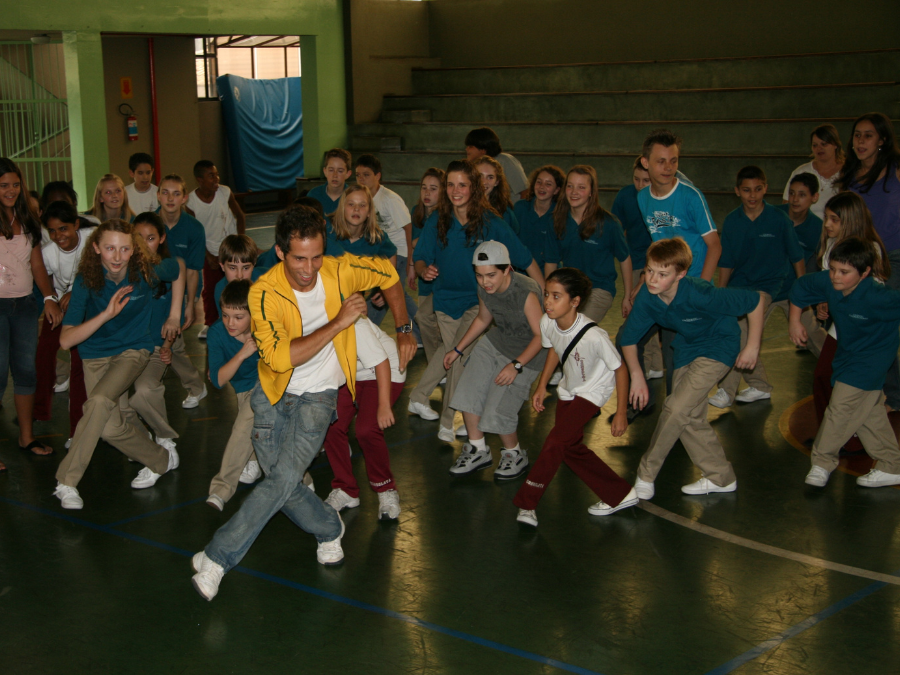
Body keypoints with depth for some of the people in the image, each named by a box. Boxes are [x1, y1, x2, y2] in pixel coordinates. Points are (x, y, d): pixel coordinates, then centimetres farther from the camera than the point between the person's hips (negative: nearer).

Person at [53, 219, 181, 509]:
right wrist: (106, 314, -34)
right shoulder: (87, 281, -17)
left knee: (100, 401, -29)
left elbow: (178, 268, 10)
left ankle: (67, 482, -20)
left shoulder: (146, 272, -15)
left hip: (133, 350, -2)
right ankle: (161, 460, 16)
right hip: (96, 356, 2)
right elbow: (66, 340, -23)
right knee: (110, 427, -11)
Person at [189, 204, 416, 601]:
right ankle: (329, 530, 27)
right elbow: (280, 358, -30)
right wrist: (338, 323, -29)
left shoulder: (341, 272, -13)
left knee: (285, 477, -17)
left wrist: (404, 330, 6)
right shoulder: (264, 292, -20)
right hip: (273, 393, 1)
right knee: (282, 482, -3)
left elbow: (388, 274, 8)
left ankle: (217, 558, -10)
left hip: (318, 394, 0)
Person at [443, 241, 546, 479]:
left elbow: (541, 335, -26)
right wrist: (457, 350, 15)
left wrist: (516, 365, -31)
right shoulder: (484, 290, -9)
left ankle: (515, 455, 17)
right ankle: (478, 451, 22)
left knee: (496, 413, -12)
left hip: (526, 354, -7)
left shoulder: (526, 293, -31)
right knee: (468, 394, 0)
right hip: (495, 343, 7)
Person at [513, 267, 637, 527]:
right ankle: (620, 495, 25)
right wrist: (541, 387, 5)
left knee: (556, 441, -19)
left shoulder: (594, 336, -35)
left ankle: (527, 504, -8)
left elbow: (620, 370, -21)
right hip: (568, 389, 7)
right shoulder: (547, 323, -19)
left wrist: (621, 413, -16)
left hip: (592, 391, -7)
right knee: (571, 447, 10)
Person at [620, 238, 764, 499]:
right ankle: (721, 477, 28)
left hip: (718, 346, -7)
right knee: (690, 418, 10)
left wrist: (752, 346, -20)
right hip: (687, 348, 7)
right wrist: (637, 375, -14)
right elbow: (629, 338, -6)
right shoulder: (647, 296, -21)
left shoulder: (700, 295, -37)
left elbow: (754, 300, -27)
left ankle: (646, 475, 2)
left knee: (676, 409, -16)